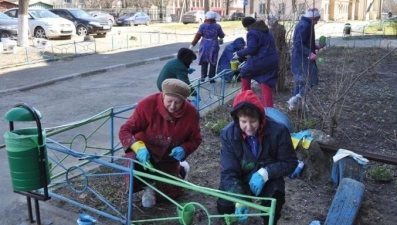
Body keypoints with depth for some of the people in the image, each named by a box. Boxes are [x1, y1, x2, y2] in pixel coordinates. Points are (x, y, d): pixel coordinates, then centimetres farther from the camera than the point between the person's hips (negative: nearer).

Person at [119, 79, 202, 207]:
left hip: (168, 158, 2)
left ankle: (180, 169, 30)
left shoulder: (191, 113, -20)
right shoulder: (147, 104, -28)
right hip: (144, 151, -1)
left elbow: (195, 140, -3)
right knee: (133, 159, -35)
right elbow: (125, 131, -23)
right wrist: (139, 147, -41)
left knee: (169, 195, -4)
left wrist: (184, 149, -26)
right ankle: (146, 186, 0)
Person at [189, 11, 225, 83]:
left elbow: (197, 36, -8)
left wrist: (192, 44, -4)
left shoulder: (203, 26, -4)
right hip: (213, 46, -1)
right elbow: (222, 36, 8)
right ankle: (211, 78, 6)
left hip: (204, 46, 1)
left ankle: (203, 77, 14)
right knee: (212, 62, 6)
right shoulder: (217, 26, -2)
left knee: (204, 62, 13)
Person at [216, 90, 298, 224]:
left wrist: (265, 172, -31)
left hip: (268, 180, -1)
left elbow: (290, 162, -14)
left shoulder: (278, 131, -24)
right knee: (224, 207, -14)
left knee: (275, 197, -30)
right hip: (241, 179, 1)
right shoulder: (228, 134, -22)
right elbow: (228, 172, -21)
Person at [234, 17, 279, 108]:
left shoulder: (252, 33, -10)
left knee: (245, 72, 21)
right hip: (272, 61, 8)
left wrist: (239, 54, -5)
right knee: (266, 85, 9)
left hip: (260, 61, -7)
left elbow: (251, 49, -18)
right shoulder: (266, 31, 19)